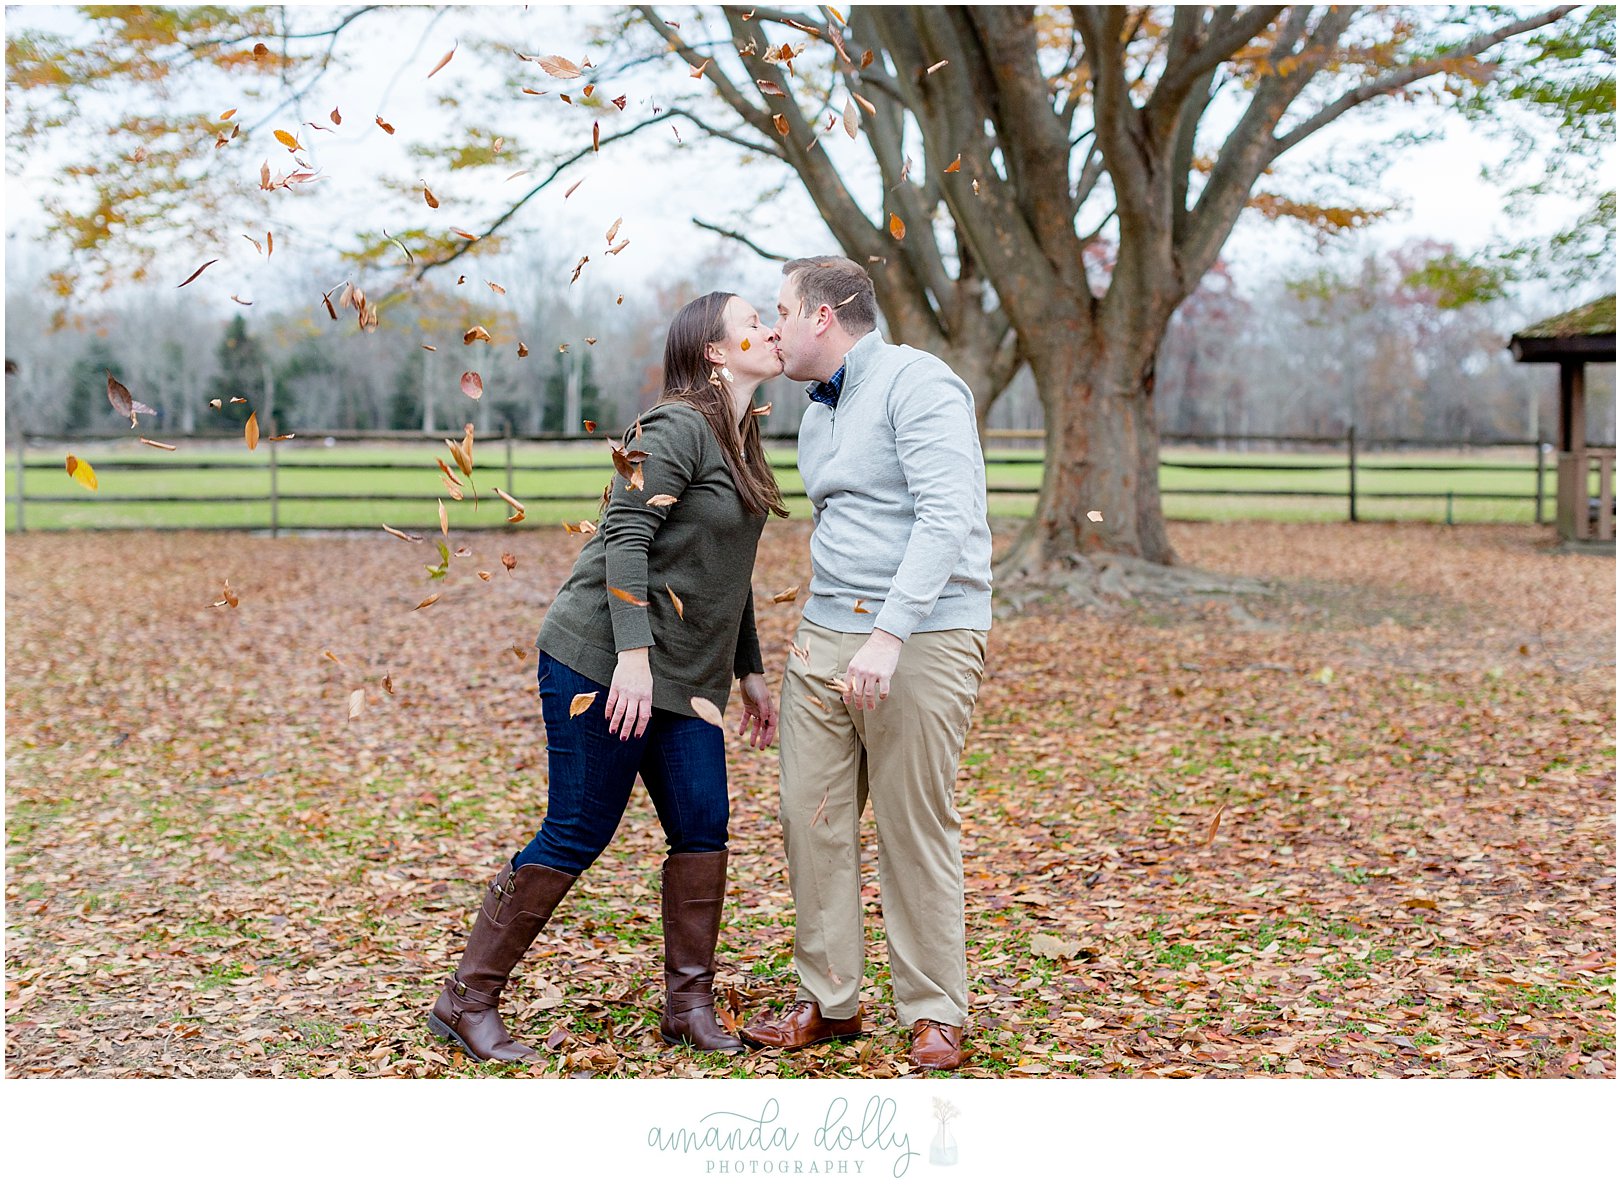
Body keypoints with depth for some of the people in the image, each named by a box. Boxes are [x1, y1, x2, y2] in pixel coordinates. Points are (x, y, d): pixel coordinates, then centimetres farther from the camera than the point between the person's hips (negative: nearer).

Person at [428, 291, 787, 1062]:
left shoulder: (738, 442, 18)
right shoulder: (677, 427, -11)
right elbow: (625, 536, -20)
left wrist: (750, 672, 21)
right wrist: (634, 654, -28)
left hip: (682, 678, 9)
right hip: (603, 662, -9)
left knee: (703, 830, 2)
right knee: (576, 836, -6)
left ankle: (689, 1007, 13)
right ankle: (466, 1002, 6)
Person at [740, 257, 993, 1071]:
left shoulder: (916, 383, -10)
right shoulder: (816, 417, 18)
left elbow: (948, 516, -21)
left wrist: (889, 634, -27)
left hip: (923, 638, -8)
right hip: (825, 637, 8)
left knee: (916, 831, -2)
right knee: (812, 818, 5)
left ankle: (935, 1014, 11)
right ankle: (828, 1001, 17)